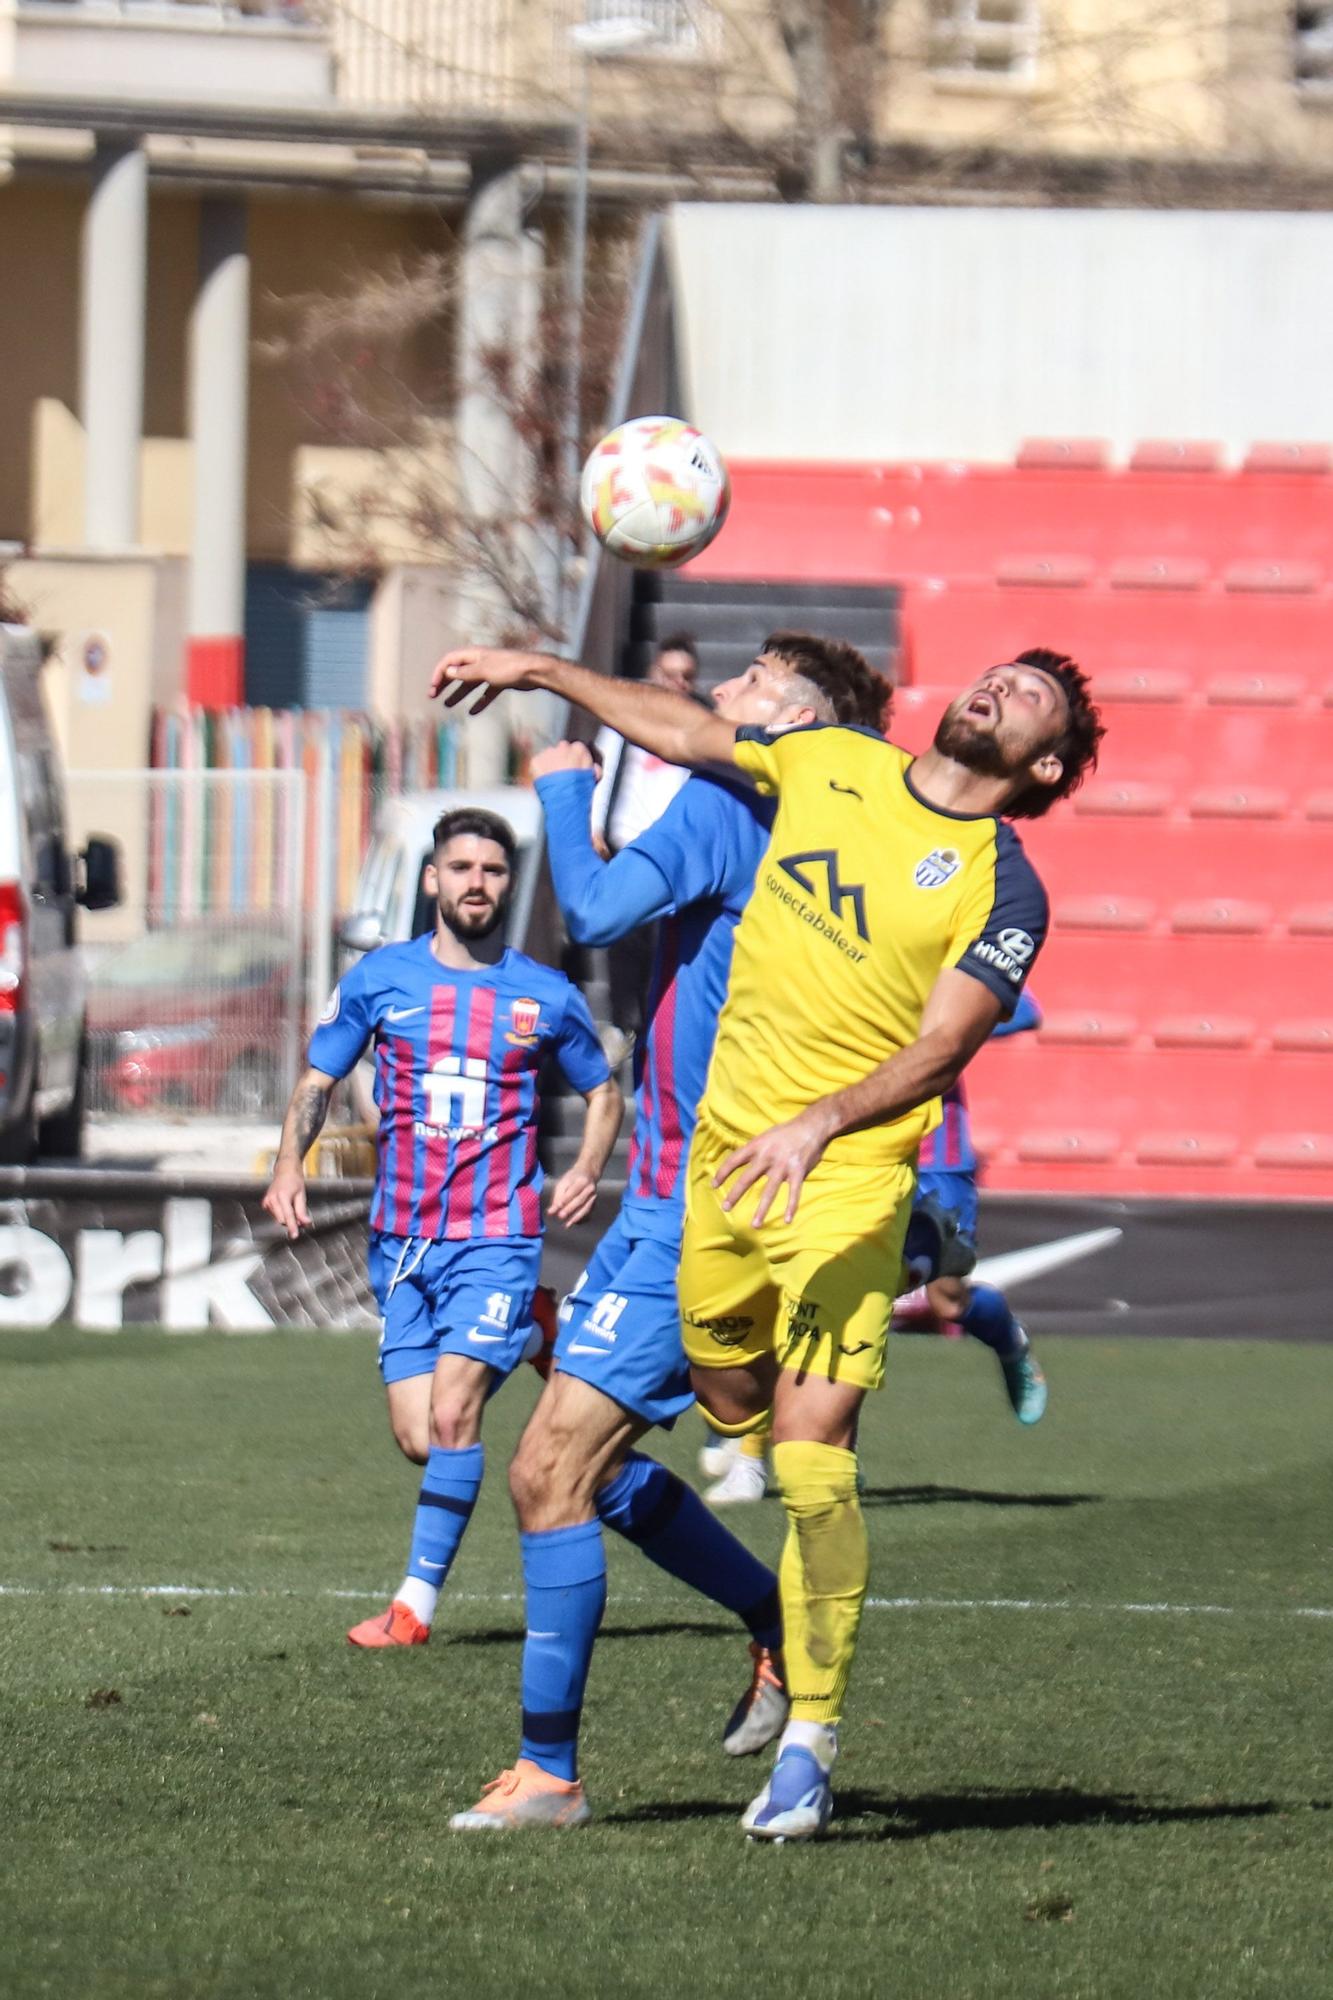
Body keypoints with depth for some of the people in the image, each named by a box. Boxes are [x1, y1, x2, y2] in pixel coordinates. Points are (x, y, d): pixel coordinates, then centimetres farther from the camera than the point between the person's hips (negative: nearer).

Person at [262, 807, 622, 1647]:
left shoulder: (547, 997, 4)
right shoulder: (381, 978, 5)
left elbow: (604, 1090, 19)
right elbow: (318, 1081, 11)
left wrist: (588, 1169, 0)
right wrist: (290, 1164, -7)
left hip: (497, 1237, -3)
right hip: (402, 1239, 3)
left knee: (452, 1412, -17)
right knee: (417, 1436, -2)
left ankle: (418, 1600, -12)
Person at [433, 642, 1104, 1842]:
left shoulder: (1005, 894, -6)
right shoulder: (831, 764, 9)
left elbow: (939, 1050, -15)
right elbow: (685, 734, 24)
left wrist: (820, 1125, -30)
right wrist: (546, 672, 25)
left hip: (848, 1175, -6)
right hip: (727, 1147, 6)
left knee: (811, 1455, -15)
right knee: (728, 1400, 14)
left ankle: (810, 1742, -8)